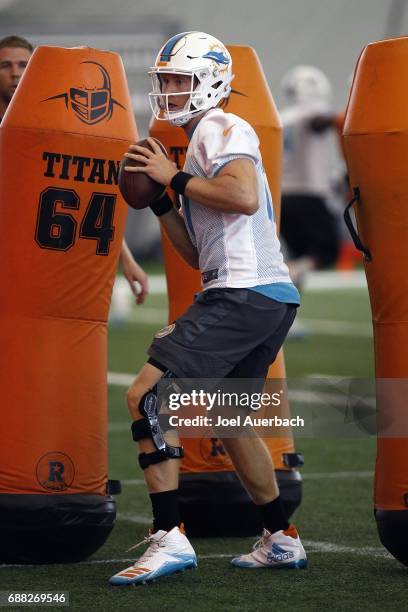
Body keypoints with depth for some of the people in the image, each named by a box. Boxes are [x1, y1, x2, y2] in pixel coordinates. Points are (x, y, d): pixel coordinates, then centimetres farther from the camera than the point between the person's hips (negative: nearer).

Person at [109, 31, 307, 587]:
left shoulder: (222, 128, -3)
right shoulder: (207, 141, 26)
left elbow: (245, 196, -23)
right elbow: (197, 254, 26)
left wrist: (175, 178, -13)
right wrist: (161, 203, 15)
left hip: (243, 293, -11)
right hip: (273, 298, 11)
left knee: (146, 395, -14)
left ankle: (170, 537, -21)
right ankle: (281, 541, 31)